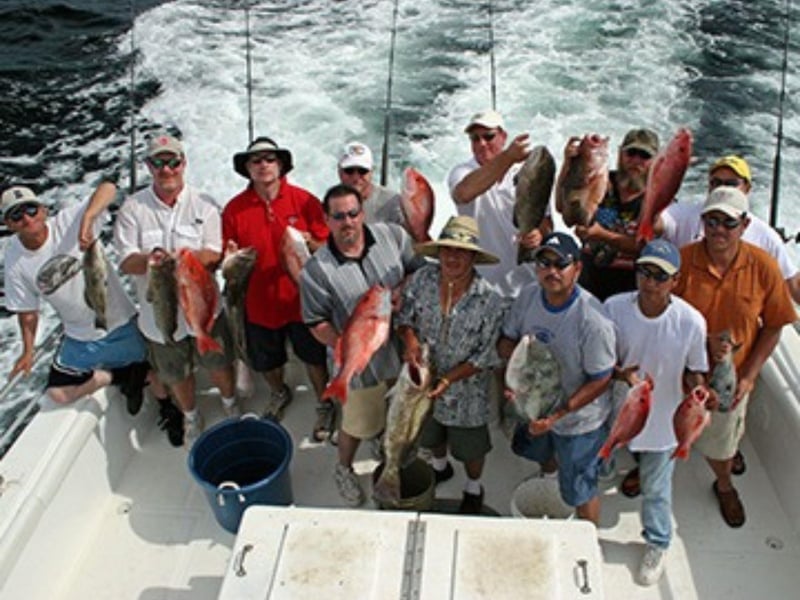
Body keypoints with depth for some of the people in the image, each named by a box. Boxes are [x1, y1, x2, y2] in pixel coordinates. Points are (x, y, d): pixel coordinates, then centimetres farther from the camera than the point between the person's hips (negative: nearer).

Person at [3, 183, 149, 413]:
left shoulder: (69, 221, -21)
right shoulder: (16, 260, -9)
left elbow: (108, 188, -35)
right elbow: (27, 311, 3)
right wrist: (28, 351, 2)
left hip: (121, 323, -4)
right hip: (80, 339, 4)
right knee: (57, 394, 6)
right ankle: (123, 375, 19)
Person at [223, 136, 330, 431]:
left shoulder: (305, 201, -10)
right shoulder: (234, 209, -6)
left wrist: (309, 242, -25)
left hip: (302, 298, -2)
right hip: (260, 300, 2)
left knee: (314, 357, 14)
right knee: (266, 361, 22)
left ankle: (324, 406, 39)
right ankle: (279, 394, 53)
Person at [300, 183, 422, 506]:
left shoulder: (393, 235, -12)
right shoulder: (316, 270, -20)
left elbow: (420, 270, 0)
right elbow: (317, 323, -13)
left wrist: (402, 290, -19)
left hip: (405, 348, 4)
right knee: (358, 423, 17)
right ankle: (344, 469, 49)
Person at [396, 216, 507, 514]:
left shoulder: (490, 300, -26)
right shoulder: (421, 280, -18)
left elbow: (483, 357, -20)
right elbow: (404, 318, -3)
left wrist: (447, 380, -26)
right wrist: (409, 338, -25)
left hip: (466, 388, -3)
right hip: (425, 379, 3)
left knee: (470, 447, 21)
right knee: (432, 433, 31)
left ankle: (473, 490, 52)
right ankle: (441, 467, 64)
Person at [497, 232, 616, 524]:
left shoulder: (592, 319, -33)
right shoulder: (528, 295, -14)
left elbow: (601, 380, -24)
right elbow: (506, 340, -1)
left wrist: (560, 413, -30)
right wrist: (515, 353, -24)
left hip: (578, 421, -6)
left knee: (580, 494, 13)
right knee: (543, 455, 36)